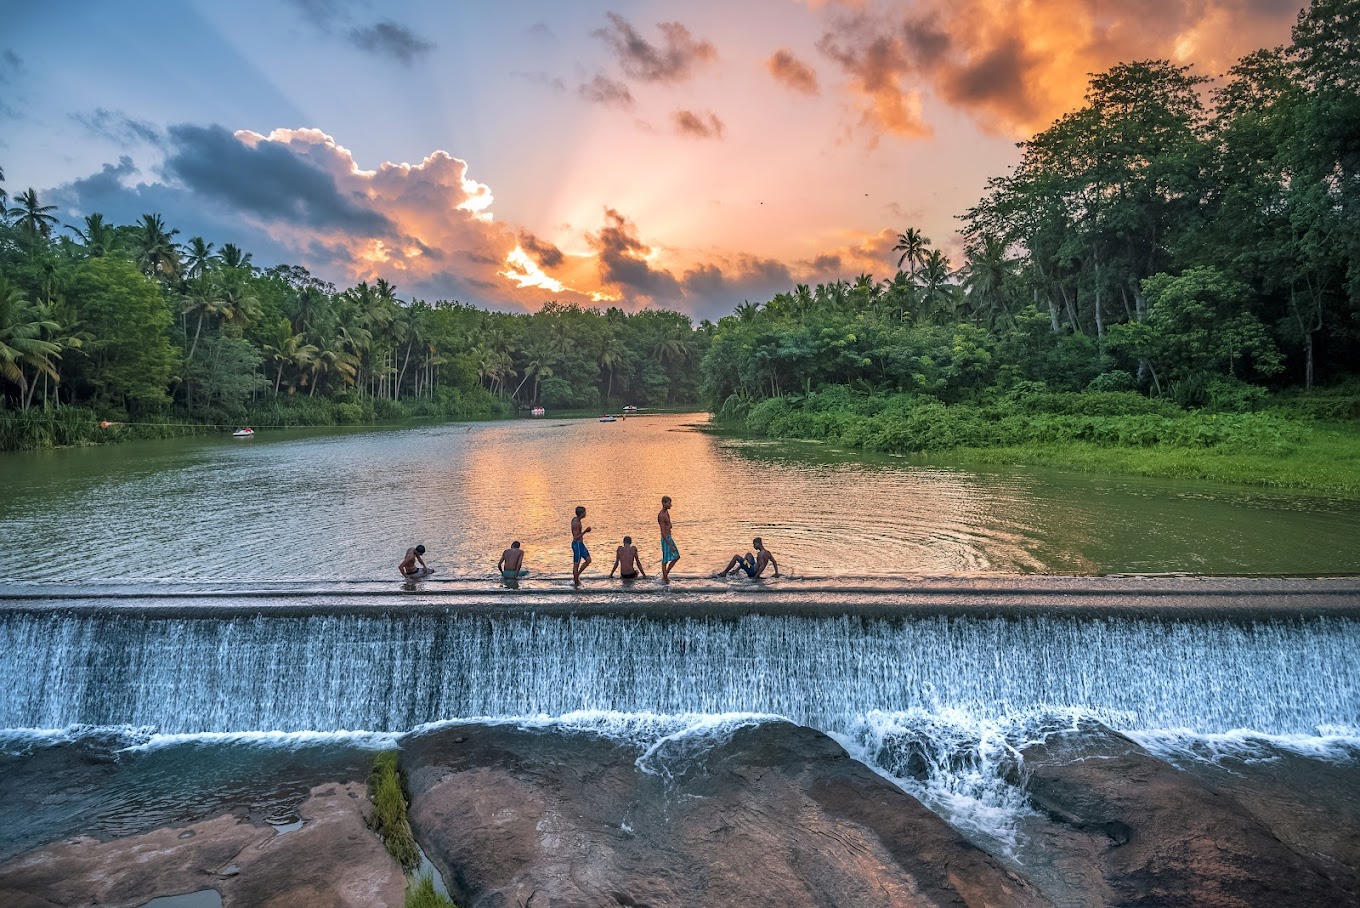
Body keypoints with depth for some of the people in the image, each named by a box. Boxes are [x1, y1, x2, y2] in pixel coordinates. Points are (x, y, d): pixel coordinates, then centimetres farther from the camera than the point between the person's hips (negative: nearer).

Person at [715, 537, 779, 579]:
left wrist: (756, 577, -32)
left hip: (752, 572, -10)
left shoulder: (761, 554, -23)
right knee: (748, 554, 30)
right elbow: (775, 562, 6)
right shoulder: (768, 552, 3)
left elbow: (762, 566, -33)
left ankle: (724, 573, 0)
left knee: (736, 557, -8)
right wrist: (776, 573, 6)